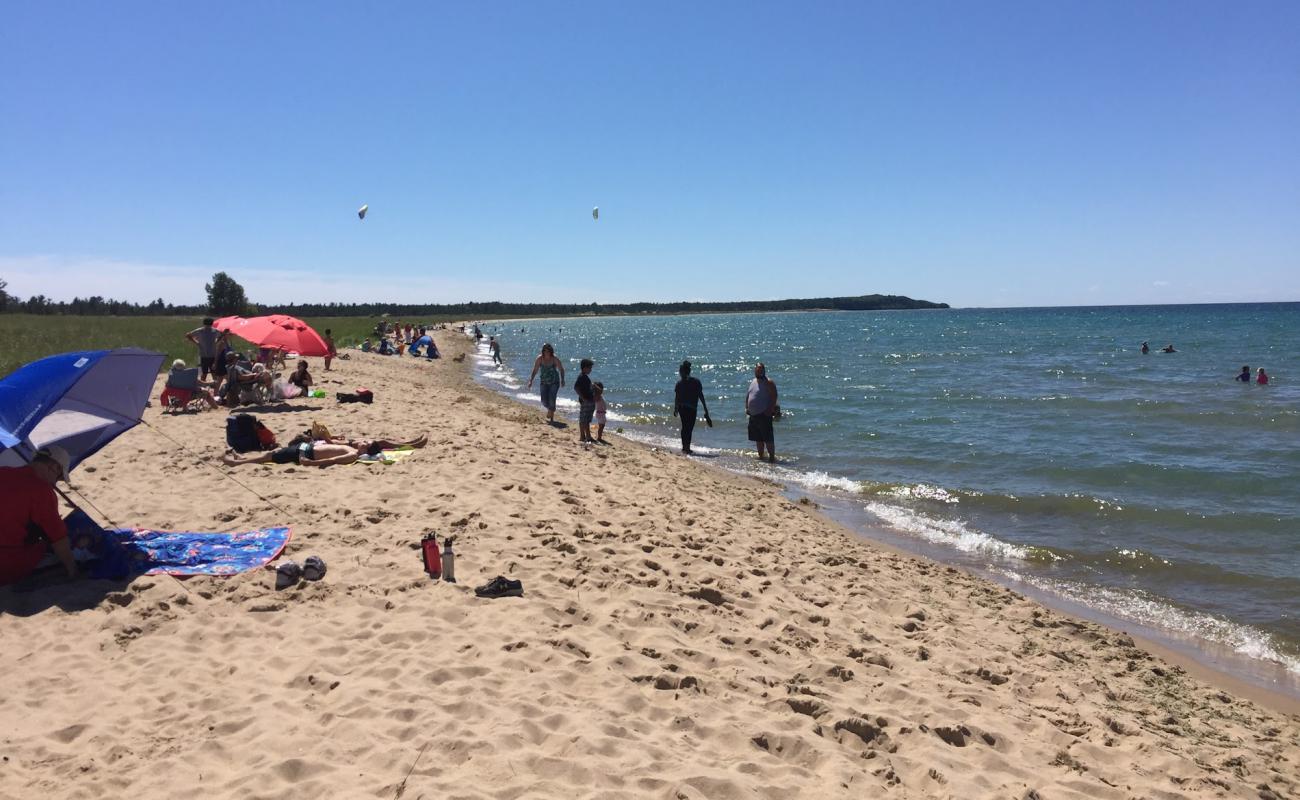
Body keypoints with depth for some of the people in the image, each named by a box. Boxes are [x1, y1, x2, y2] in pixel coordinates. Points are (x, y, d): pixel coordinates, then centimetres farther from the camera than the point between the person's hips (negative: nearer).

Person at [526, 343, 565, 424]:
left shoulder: (555, 359, -16)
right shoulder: (539, 359, -10)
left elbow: (561, 370, -5)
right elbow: (535, 371, -4)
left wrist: (562, 380, -15)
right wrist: (530, 381, -11)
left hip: (554, 382, -3)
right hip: (544, 382, 3)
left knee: (551, 399, -14)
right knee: (544, 401, 2)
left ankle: (551, 418, 1)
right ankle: (550, 409, 37)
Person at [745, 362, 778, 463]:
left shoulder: (768, 383, -8)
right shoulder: (753, 382, 15)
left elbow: (774, 397, -13)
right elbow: (748, 396, 22)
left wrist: (770, 410, -20)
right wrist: (746, 408, 12)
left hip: (764, 415, -8)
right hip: (753, 415, 8)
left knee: (768, 438, -8)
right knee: (758, 438, 14)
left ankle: (772, 457, -3)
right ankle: (760, 456, 24)